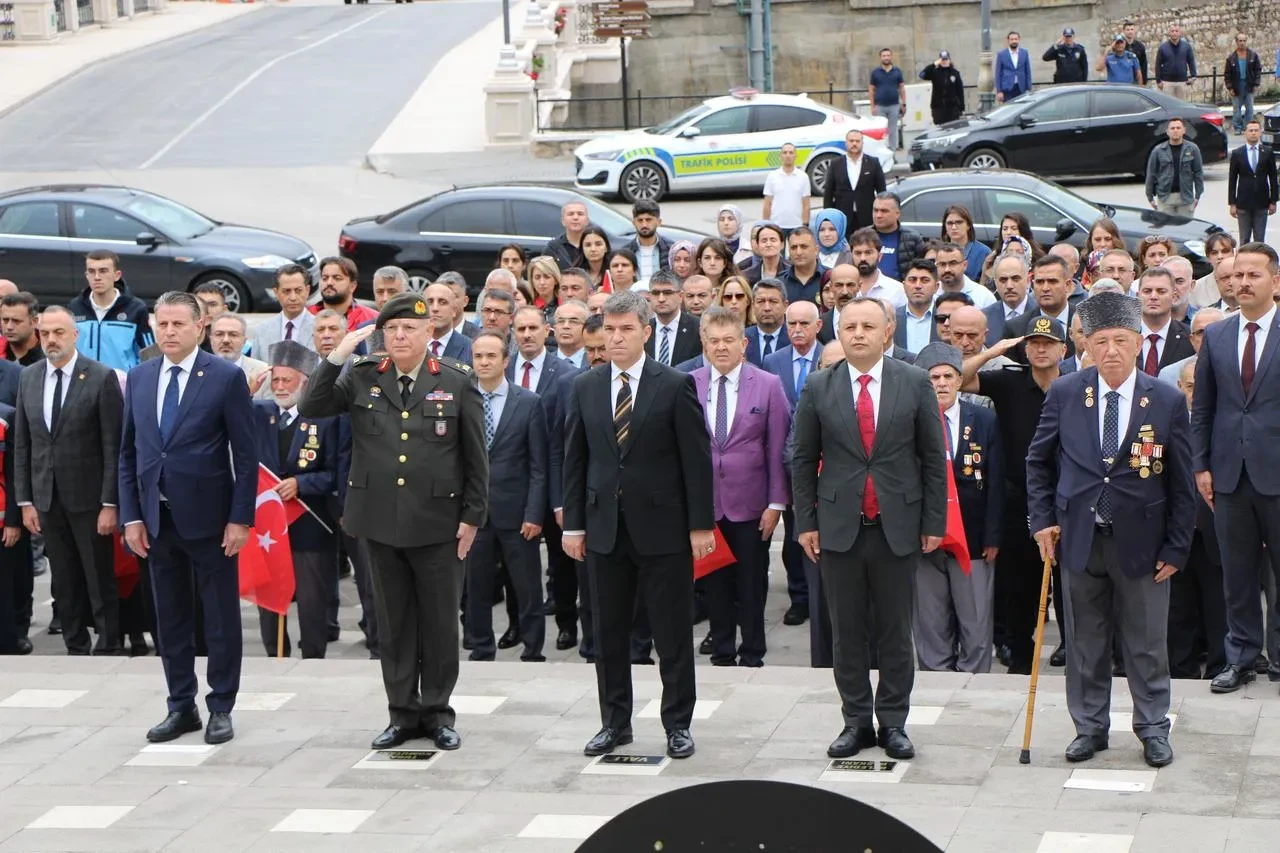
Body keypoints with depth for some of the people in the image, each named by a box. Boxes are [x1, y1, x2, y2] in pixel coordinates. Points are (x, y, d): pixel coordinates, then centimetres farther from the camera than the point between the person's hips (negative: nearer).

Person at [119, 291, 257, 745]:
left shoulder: (226, 377, -7)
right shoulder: (139, 377, 7)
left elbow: (245, 454, -7)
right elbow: (128, 452, 10)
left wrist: (240, 518, -12)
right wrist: (131, 516, 2)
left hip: (208, 516, -4)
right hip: (157, 518, 5)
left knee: (221, 618, 4)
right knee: (170, 618, 11)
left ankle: (221, 708, 13)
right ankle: (181, 707, 20)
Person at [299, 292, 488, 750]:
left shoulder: (457, 381, 0)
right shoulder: (362, 378, 6)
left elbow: (475, 456, 2)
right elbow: (310, 408, -3)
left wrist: (472, 516, -2)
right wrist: (337, 356, -11)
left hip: (438, 522, -2)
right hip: (381, 521, 2)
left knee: (439, 621, 4)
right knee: (394, 622, 9)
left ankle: (437, 712, 16)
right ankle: (403, 713, 17)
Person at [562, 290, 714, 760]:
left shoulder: (675, 385, -4)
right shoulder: (585, 387, 7)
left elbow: (696, 459, -5)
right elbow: (575, 460, 9)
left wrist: (701, 524, -8)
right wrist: (573, 524, 5)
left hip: (662, 527, -3)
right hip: (604, 527, 4)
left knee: (672, 633, 2)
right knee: (609, 633, 9)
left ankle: (677, 724, 12)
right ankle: (615, 722, 19)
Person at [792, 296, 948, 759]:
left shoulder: (915, 383, 1)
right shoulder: (819, 387, 3)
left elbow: (933, 457, 3)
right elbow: (803, 460, 7)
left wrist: (934, 522, 0)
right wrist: (805, 522, 2)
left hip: (898, 526, -1)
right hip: (839, 526, 1)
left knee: (895, 631, 5)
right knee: (846, 632, 5)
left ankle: (893, 722, 14)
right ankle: (856, 721, 14)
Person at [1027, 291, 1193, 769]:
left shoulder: (1167, 402, -5)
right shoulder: (1065, 394, -1)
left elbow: (1181, 483, -1)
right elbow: (1038, 461, 10)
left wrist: (1176, 548, -3)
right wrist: (1043, 519, 2)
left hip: (1141, 541, -2)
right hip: (1079, 537, 2)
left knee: (1146, 644, 7)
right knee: (1085, 642, 10)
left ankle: (1153, 729, 20)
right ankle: (1090, 727, 22)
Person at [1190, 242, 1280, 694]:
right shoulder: (1215, 335, 9)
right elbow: (1202, 407, 11)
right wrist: (1202, 465, 4)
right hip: (1230, 472, 3)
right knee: (1237, 573, 10)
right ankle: (1241, 658, 19)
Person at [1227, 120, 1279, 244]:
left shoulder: (1268, 152, 2)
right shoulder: (1237, 154, 1)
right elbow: (1232, 180, 2)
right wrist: (1232, 204, -2)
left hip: (1262, 203, 0)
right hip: (1243, 204, 0)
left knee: (1260, 239, 4)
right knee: (1244, 240, 4)